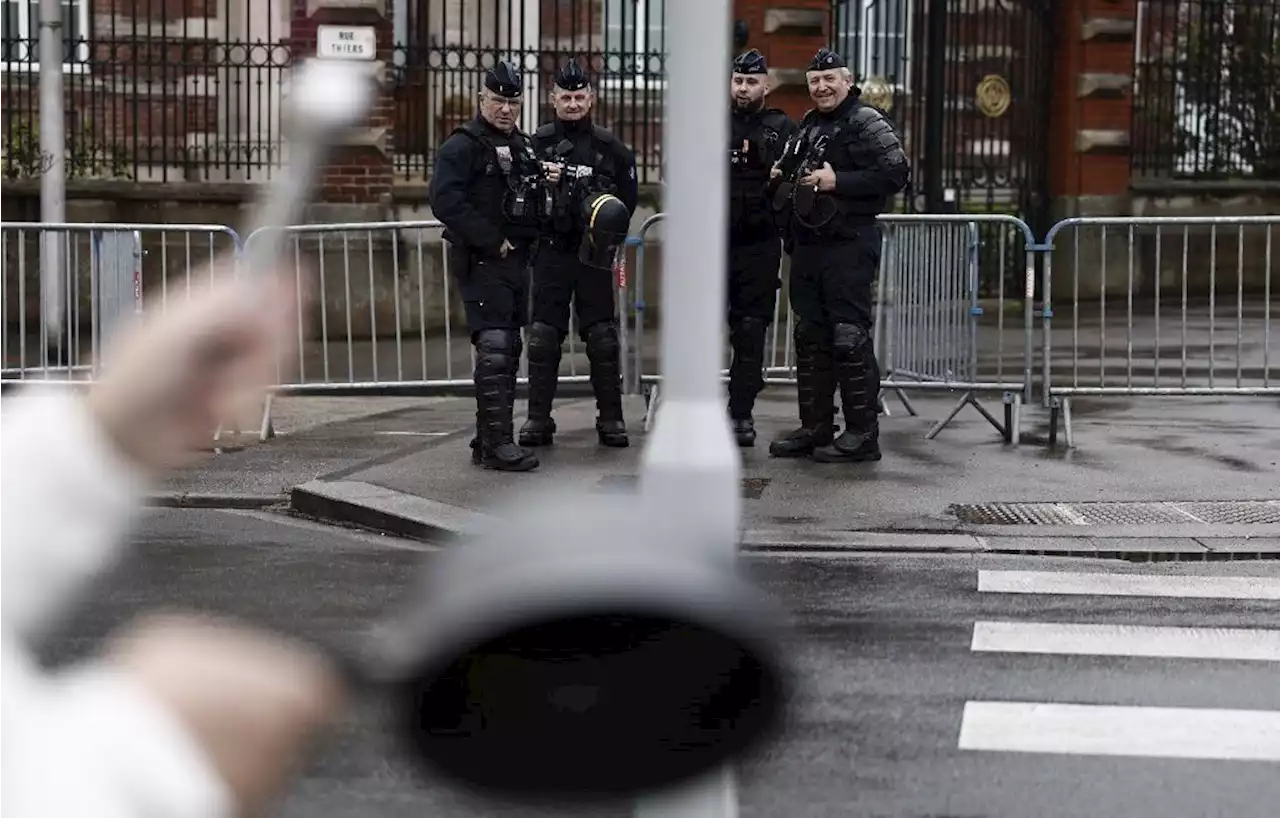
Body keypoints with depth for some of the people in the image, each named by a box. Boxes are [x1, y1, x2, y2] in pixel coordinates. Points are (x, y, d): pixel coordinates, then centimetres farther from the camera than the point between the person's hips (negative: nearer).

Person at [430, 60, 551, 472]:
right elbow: (445, 200, -22)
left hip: (516, 260, 9)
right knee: (494, 349, -14)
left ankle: (487, 439, 20)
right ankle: (497, 444, -13)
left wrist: (544, 183, 5)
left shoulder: (523, 145, 19)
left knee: (509, 350, 12)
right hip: (481, 262, -9)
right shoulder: (463, 145, -9)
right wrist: (492, 241, -20)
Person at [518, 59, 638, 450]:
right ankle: (538, 418, 6)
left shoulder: (609, 147, 5)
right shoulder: (537, 143, 4)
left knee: (602, 337, 2)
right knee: (543, 336, 0)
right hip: (551, 252, 0)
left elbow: (627, 199, 9)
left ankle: (611, 418, 10)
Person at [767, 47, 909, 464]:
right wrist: (781, 179, 13)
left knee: (849, 337, -8)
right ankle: (815, 428, 18)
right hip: (807, 244, 9)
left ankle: (862, 433, -3)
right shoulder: (807, 125, 19)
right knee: (810, 336, 11)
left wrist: (838, 182, -20)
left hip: (849, 246, -9)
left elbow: (897, 173, -17)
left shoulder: (867, 123, -6)